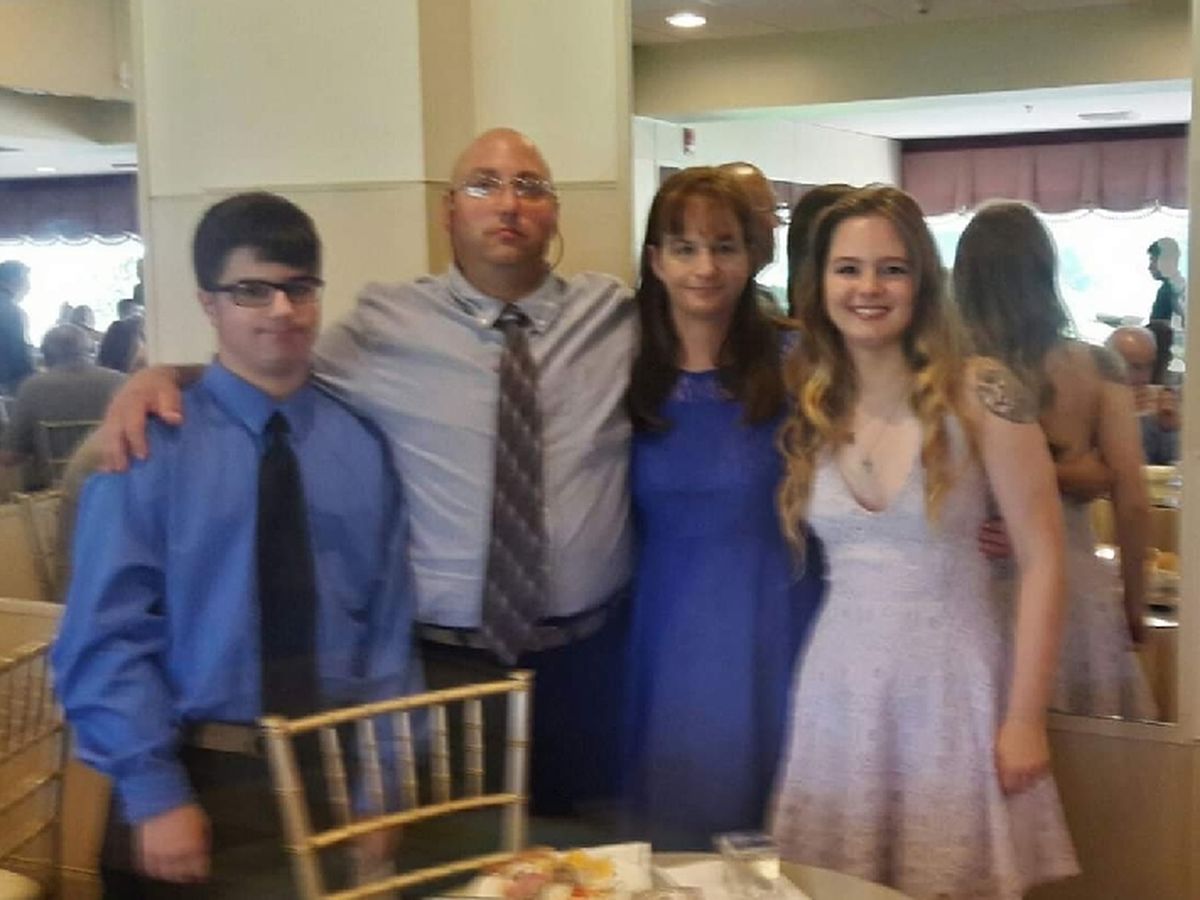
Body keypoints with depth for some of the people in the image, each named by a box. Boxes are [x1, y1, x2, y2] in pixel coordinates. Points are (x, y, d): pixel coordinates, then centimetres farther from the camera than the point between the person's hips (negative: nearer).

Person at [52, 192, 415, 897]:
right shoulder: (150, 445, -7)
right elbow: (106, 636, -9)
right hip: (201, 780, -2)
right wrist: (154, 794, -14)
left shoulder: (363, 447, 2)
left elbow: (389, 629, 2)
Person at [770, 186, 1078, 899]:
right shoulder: (805, 405, 2)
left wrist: (1026, 718, -9)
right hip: (839, 686, 3)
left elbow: (1042, 558, -8)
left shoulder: (979, 393, -9)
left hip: (953, 681, -3)